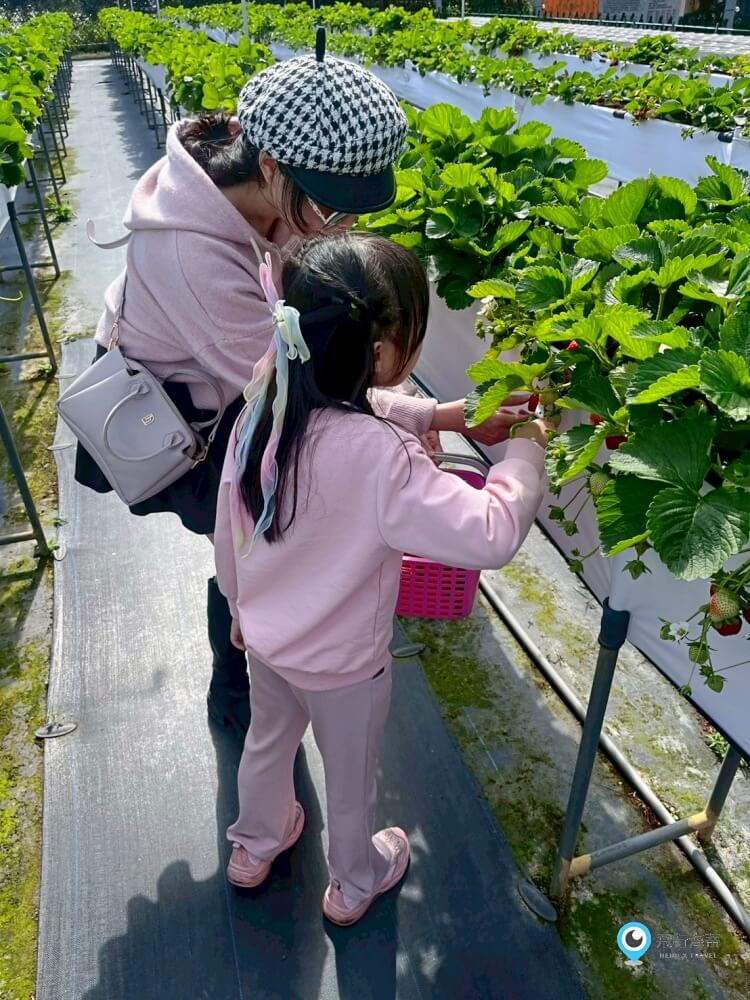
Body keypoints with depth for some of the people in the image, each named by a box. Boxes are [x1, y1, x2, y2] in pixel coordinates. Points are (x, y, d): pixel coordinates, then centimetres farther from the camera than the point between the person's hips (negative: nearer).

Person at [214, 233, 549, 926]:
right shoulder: (379, 458, -37)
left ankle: (254, 846, 60)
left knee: (268, 741, 32)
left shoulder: (263, 410, -16)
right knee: (351, 776, 24)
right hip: (342, 662, -5)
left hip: (264, 636, 6)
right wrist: (527, 451, -19)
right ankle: (355, 882, 53)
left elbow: (229, 531, -4)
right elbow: (490, 533, -35)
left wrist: (241, 605, 13)